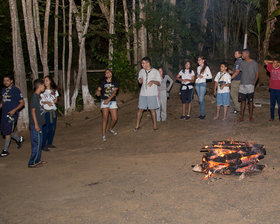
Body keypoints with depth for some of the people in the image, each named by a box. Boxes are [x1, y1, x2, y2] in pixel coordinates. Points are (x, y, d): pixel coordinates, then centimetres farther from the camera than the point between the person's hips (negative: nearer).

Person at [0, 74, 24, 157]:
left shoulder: (15, 90, -9)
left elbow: (22, 102, -9)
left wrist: (14, 110, -20)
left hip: (11, 114, -7)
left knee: (7, 132, -5)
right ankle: (19, 139, 34)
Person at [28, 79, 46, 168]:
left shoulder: (38, 96, 11)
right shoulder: (35, 97, -16)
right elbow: (33, 111, -18)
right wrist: (36, 124, -19)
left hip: (39, 123, 10)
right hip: (36, 124, -10)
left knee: (39, 143, 15)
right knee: (37, 143, -4)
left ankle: (37, 160, 24)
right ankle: (32, 163, 3)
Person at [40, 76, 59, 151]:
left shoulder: (54, 90, 8)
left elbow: (56, 100, 11)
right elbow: (40, 101, -5)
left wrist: (50, 102, -8)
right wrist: (47, 102, -21)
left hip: (53, 110, 4)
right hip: (45, 111, -4)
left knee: (52, 128, 9)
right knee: (45, 128, -8)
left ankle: (49, 143, 22)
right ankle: (43, 145, -2)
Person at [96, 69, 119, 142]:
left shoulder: (115, 82, 2)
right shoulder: (103, 81, 2)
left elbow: (115, 91, -8)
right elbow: (98, 89, 0)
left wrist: (108, 99, -19)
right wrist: (98, 92, -26)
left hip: (112, 101, 2)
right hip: (104, 101, -2)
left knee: (115, 118, 1)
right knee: (105, 117, -14)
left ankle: (110, 129, 32)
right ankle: (103, 135, -11)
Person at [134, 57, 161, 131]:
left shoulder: (155, 71, -3)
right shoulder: (141, 71, 7)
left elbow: (159, 83, -1)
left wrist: (153, 81, -22)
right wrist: (140, 81, -7)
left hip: (152, 94, -3)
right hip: (143, 93, 3)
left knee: (152, 110, 2)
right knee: (140, 109, 4)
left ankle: (155, 125, 14)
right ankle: (137, 126, 13)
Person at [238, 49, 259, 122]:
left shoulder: (254, 63, -3)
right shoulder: (242, 63, 10)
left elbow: (257, 74, 0)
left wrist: (253, 83, -2)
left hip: (250, 85, -4)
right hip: (242, 85, 4)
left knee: (250, 101, 2)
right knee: (242, 101, 5)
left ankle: (250, 116, 12)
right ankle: (241, 117, 9)